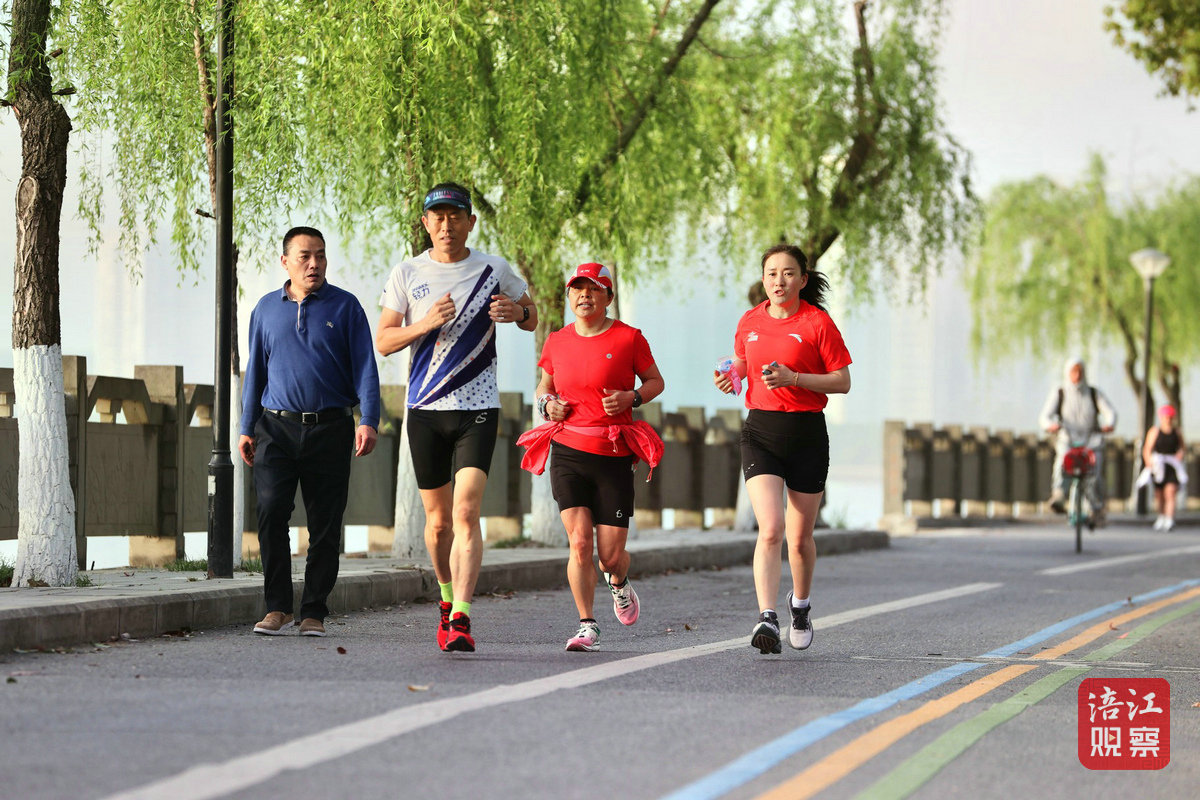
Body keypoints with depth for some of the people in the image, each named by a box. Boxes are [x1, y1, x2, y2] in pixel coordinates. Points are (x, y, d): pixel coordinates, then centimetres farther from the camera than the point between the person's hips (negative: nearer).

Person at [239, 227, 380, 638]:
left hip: (329, 429, -1)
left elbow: (364, 367, -1)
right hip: (277, 429, 1)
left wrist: (368, 421, -13)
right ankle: (277, 606, -4)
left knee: (325, 525, 1)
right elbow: (255, 371, 17)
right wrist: (247, 428, 11)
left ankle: (314, 612, 9)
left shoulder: (345, 306, 3)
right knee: (271, 512, -12)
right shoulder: (266, 309, 11)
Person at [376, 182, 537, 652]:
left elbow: (531, 319, 16)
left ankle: (461, 620, -22)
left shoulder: (494, 271, 3)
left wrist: (517, 311, -8)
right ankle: (447, 600, 34)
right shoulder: (407, 274, 4)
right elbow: (383, 341, 4)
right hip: (425, 408, 2)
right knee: (438, 520, 9)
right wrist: (426, 323, -14)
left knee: (466, 513, -16)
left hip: (477, 407, -2)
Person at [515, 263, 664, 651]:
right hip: (568, 452, 1)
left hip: (614, 457, -1)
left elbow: (656, 381, 10)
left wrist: (631, 397, -10)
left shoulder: (628, 338, -1)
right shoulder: (556, 342, 8)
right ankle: (587, 626, -2)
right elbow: (545, 385, 24)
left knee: (611, 555, -1)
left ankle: (619, 583, 36)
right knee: (579, 542, -13)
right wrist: (547, 403, 1)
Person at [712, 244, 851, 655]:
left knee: (800, 537, 10)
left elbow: (842, 382, -5)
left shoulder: (818, 322, -5)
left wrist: (794, 378, -18)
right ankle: (767, 619, -24)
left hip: (807, 433, -1)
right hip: (760, 431, 1)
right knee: (770, 530, -17)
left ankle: (800, 603, 37)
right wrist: (730, 375, 3)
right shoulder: (749, 322, 7)